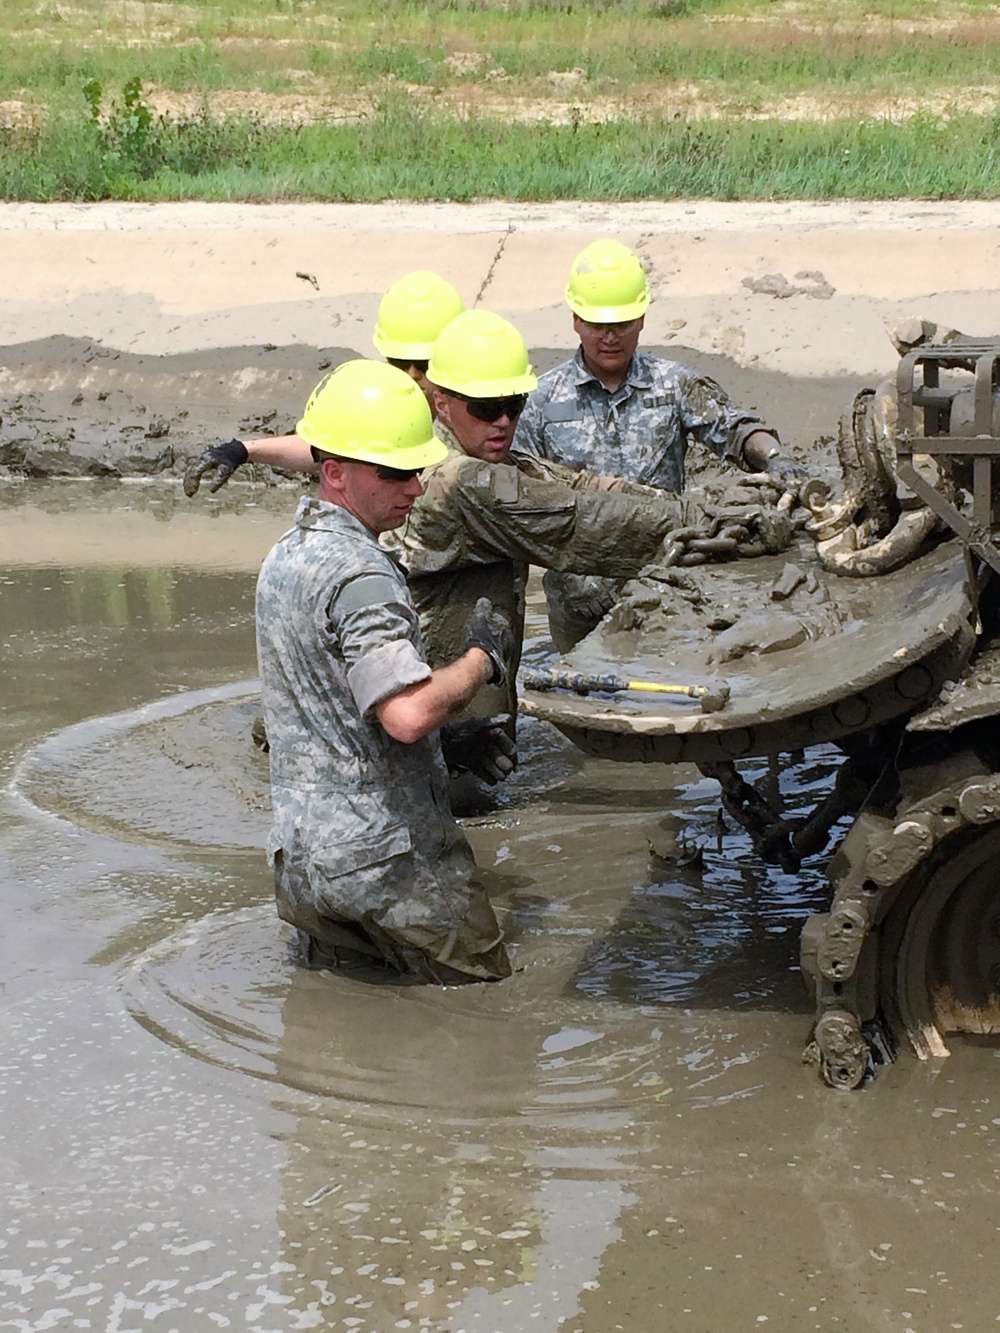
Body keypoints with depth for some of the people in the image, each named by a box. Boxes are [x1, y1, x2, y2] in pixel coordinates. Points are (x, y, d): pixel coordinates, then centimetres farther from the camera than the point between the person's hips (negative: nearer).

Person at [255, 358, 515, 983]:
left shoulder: (286, 555, 13)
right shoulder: (359, 574, -20)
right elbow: (408, 715, -31)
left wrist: (451, 732, 15)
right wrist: (482, 657, -14)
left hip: (304, 854, 9)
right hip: (388, 856, -9)